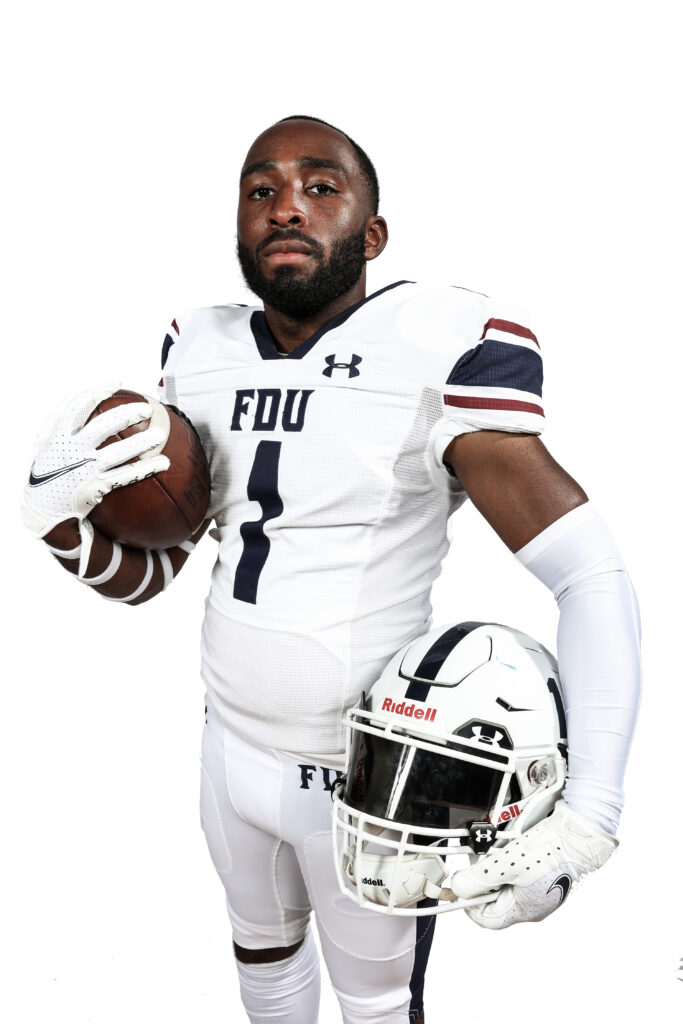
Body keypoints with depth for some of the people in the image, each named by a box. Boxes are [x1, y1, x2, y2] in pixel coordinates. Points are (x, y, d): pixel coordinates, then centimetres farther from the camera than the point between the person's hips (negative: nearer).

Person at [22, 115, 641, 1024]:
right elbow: (147, 572, 4)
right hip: (232, 748, 5)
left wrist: (587, 817, -31)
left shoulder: (438, 354, -20)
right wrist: (55, 515, -17)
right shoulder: (202, 357, -2)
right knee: (264, 950, 30)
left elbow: (591, 575, -22)